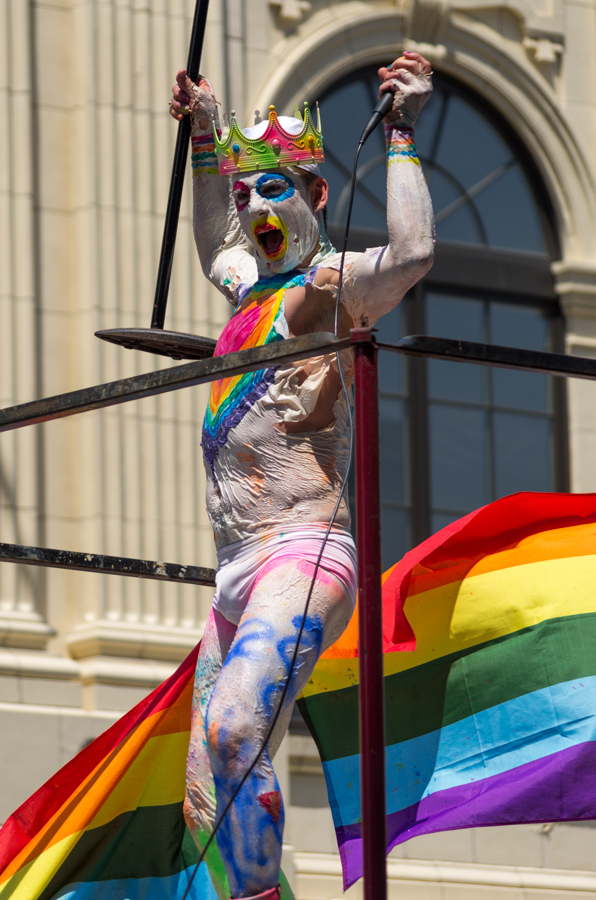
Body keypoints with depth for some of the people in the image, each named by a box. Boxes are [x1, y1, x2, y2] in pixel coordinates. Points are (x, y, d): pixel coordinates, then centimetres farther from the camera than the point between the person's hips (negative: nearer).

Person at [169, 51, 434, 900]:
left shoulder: (329, 283, -4)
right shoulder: (256, 286, 21)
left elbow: (413, 252, -26)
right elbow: (215, 249, 46)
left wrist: (400, 134, -18)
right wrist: (207, 141, 45)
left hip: (304, 555, -9)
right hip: (238, 575, 9)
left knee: (235, 726, -34)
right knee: (208, 811, 5)